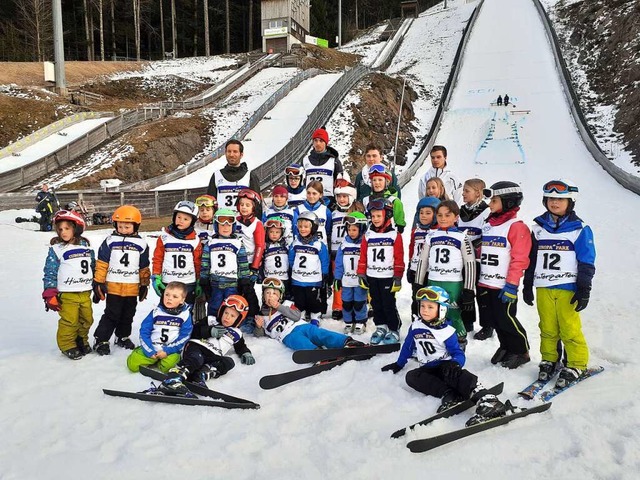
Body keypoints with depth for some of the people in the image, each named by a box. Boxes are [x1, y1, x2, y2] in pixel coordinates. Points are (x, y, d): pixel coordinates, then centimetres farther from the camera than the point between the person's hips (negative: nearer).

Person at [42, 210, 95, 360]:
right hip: (67, 294, -4)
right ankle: (67, 345, 15)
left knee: (86, 319, 13)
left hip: (85, 292, 5)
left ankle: (81, 340, 33)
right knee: (69, 321, -3)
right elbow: (50, 273, -7)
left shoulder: (86, 246, 6)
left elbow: (93, 266, 17)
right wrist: (50, 295, -11)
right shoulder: (56, 249, -7)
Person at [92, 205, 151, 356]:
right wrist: (98, 282, -4)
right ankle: (100, 340, 10)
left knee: (128, 315, 15)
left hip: (132, 288, 3)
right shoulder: (110, 241, -3)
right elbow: (101, 263, -1)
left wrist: (144, 284, 11)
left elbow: (144, 267, 9)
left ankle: (123, 337, 33)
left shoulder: (141, 244, 3)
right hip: (113, 286, -3)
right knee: (112, 314, -1)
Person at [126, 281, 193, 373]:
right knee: (132, 363, -14)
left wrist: (167, 351, -15)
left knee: (167, 365, -29)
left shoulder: (185, 315, -5)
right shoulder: (156, 312, -1)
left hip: (171, 350, -2)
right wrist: (150, 351, -10)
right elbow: (144, 332, 0)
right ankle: (153, 359, 11)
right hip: (152, 347, 2)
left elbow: (184, 337, -7)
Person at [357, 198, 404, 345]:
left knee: (389, 305, 1)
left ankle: (394, 330, 14)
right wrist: (361, 274, 5)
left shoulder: (394, 235, -5)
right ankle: (381, 327, 27)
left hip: (388, 277, -4)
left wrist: (398, 277, -8)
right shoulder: (368, 235, 5)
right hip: (371, 277, 4)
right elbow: (363, 256, 8)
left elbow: (399, 258, -6)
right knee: (376, 304, 13)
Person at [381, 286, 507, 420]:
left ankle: (482, 395, -55)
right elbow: (407, 347, 20)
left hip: (445, 365, -4)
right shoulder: (415, 326, 4)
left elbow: (459, 354, -11)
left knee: (449, 370, -40)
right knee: (411, 376, -27)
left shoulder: (446, 331, -8)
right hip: (428, 369, 5)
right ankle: (448, 393, -39)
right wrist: (398, 364, 27)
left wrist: (455, 364, -34)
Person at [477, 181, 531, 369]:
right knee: (492, 320, 13)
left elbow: (520, 259, -15)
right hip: (484, 284, 8)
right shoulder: (488, 226, 14)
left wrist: (512, 284, -18)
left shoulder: (516, 227, -11)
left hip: (503, 287, -8)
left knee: (506, 320, -1)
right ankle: (506, 347, 31)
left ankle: (521, 351, 18)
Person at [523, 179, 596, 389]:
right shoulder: (538, 228, 9)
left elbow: (587, 262, -2)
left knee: (570, 329, -2)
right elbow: (531, 259, 13)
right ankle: (549, 360, 24)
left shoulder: (580, 229, -2)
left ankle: (576, 365, 12)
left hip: (568, 289, -3)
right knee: (547, 328, 10)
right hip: (544, 288, 4)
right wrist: (527, 285, 12)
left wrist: (584, 290, -6)